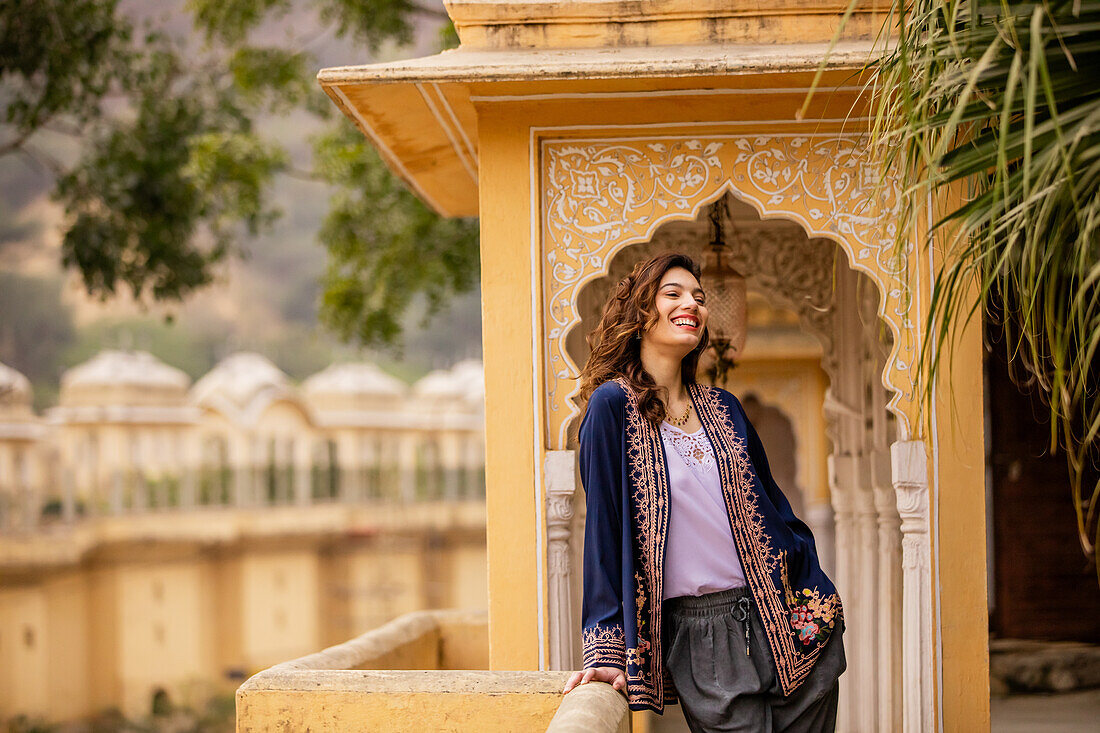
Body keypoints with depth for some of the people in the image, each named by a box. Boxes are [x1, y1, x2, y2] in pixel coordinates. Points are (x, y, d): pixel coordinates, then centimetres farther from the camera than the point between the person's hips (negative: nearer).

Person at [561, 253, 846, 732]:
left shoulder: (723, 408, 13)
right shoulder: (613, 406, -3)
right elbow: (604, 529, -6)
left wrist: (818, 600, 5)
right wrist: (606, 649, -11)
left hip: (786, 623, 5)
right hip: (701, 635, -5)